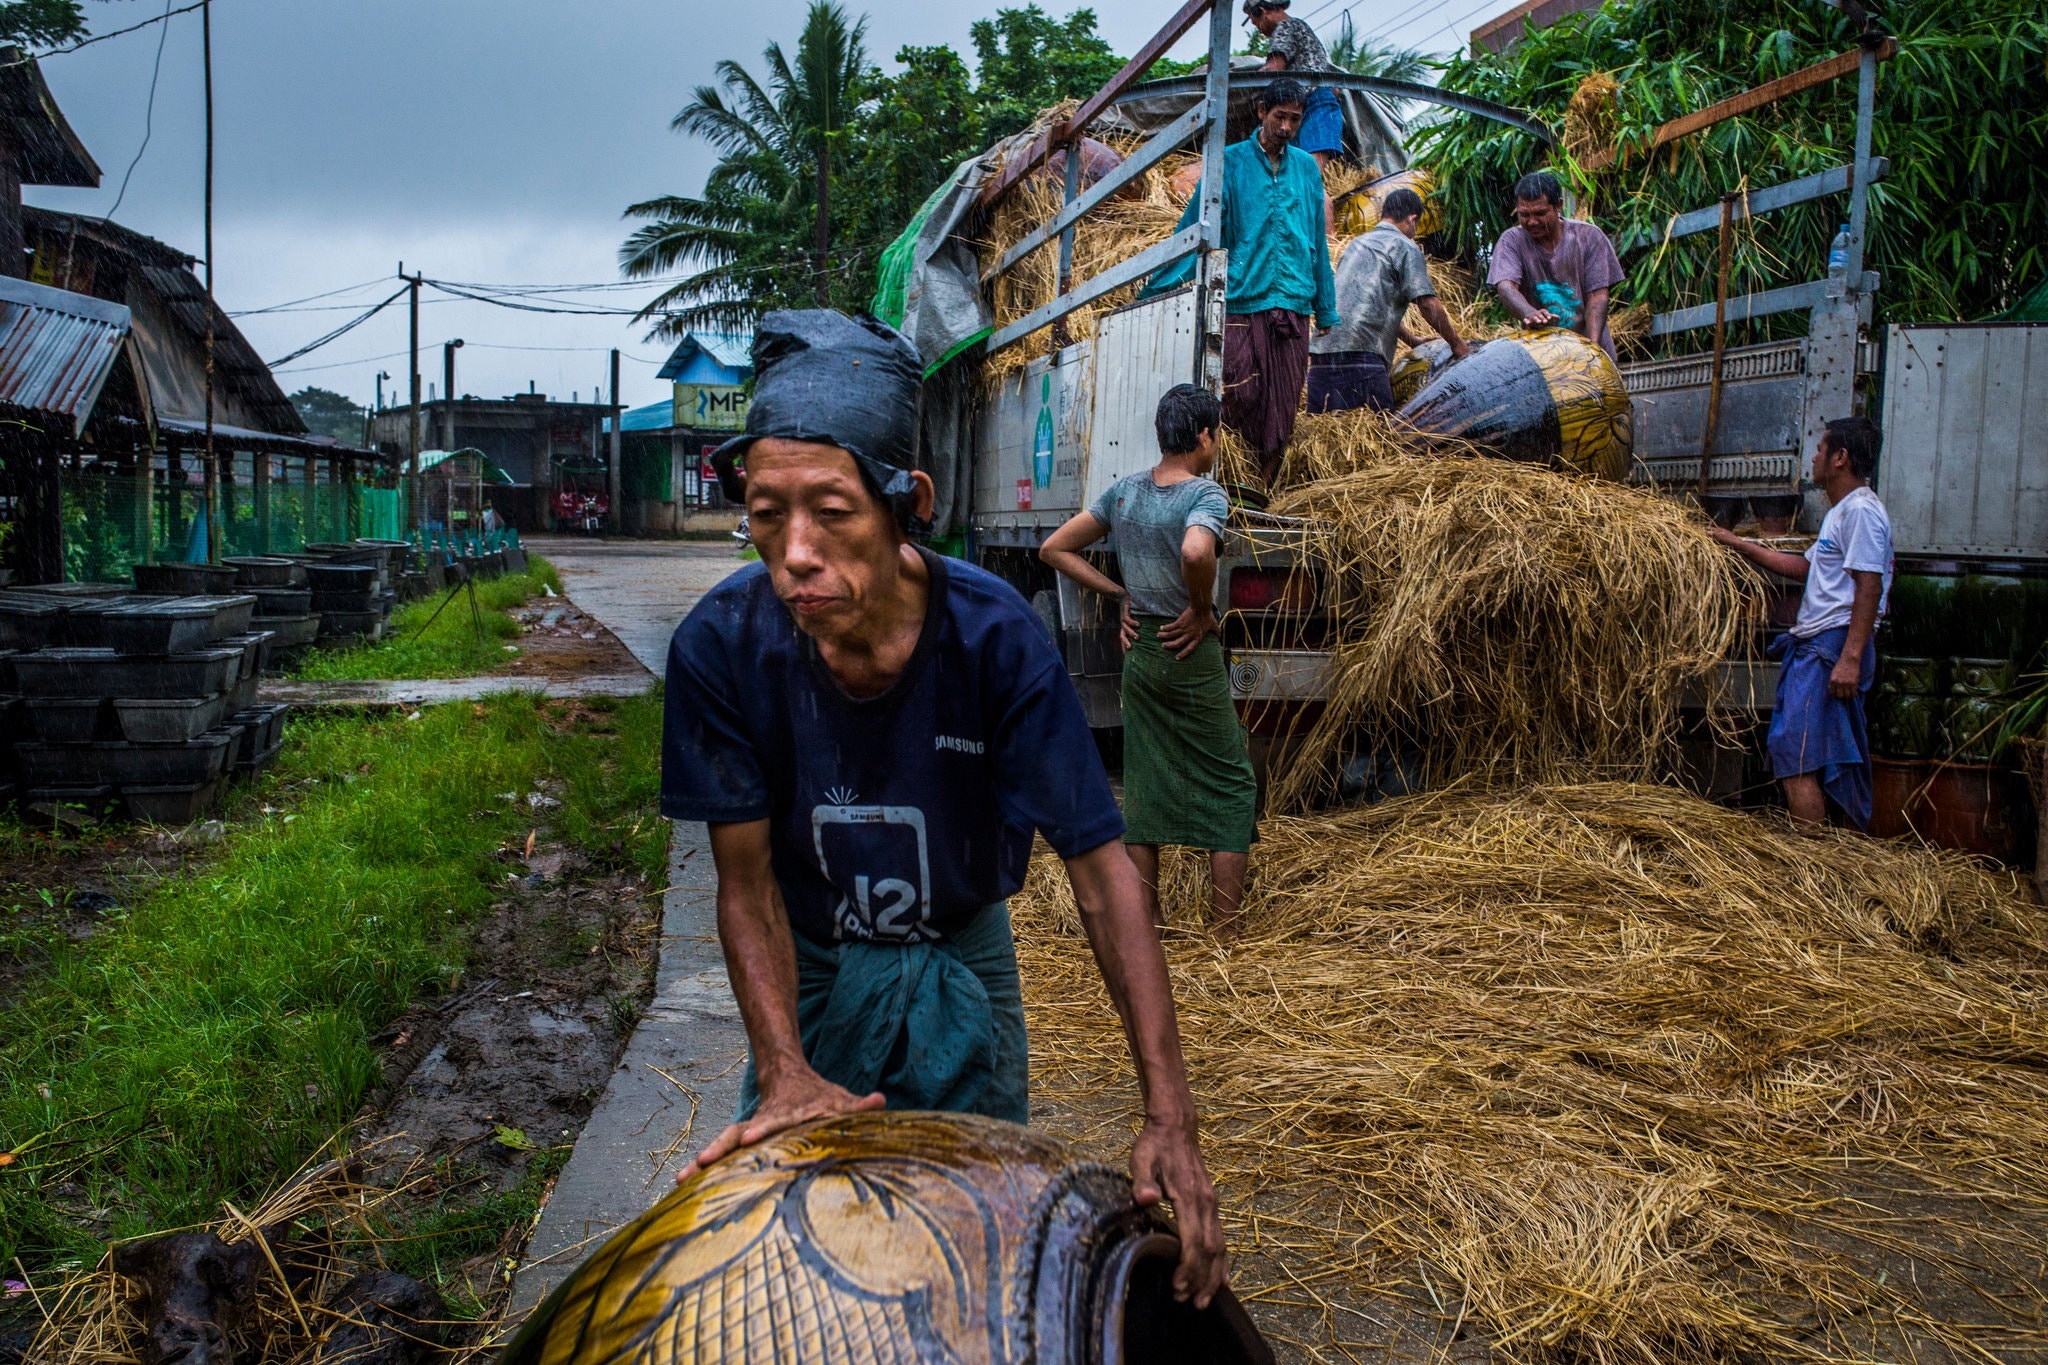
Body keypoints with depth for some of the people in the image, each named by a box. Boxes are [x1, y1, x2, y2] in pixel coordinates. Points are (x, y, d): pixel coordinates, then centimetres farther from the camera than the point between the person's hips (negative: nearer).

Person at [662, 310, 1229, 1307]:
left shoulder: (995, 637, -30)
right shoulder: (722, 646, -27)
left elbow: (1101, 870, -28)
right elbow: (747, 880, -19)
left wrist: (1170, 1118, -33)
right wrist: (784, 1066, -34)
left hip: (961, 960, 0)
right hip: (810, 964, 0)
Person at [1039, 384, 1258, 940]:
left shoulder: (1124, 490, 4)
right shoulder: (1206, 493, -15)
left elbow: (1055, 549, 8)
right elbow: (1195, 553, -37)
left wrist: (1121, 595, 8)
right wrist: (1203, 608, -18)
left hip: (1139, 653, 6)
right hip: (1192, 655, -6)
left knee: (1143, 786, 12)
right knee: (1231, 785, 6)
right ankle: (1226, 932, 7)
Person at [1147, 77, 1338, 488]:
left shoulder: (1307, 167, 15)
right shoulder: (1231, 162, 3)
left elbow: (1318, 241, 19)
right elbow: (1194, 229, 1)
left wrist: (1326, 309, 18)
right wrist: (1157, 293, -6)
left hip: (1294, 305, 4)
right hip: (1242, 303, -4)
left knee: (1283, 408, 3)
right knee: (1242, 397, -9)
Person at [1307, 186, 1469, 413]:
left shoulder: (1357, 243, 28)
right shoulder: (1405, 247, 3)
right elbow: (1428, 304, -3)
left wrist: (1413, 340, 38)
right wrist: (1457, 344, 9)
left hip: (1321, 347, 8)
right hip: (1359, 350, -8)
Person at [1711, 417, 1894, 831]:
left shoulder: (1862, 509, -11)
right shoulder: (1840, 511, 22)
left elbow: (1870, 585, -19)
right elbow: (1806, 567, 31)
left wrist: (1850, 657, -25)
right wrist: (1740, 546, 32)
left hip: (1832, 644, -11)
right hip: (1817, 643, 11)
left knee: (1796, 755, -13)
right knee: (1841, 757, 12)